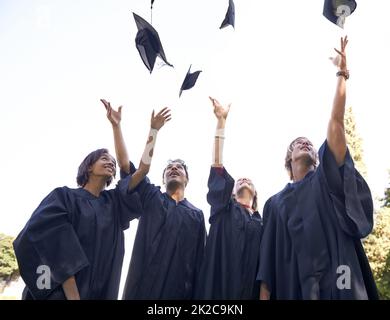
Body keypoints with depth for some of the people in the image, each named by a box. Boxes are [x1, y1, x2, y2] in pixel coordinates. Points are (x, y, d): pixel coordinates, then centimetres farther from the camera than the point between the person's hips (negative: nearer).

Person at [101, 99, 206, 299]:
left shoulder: (196, 214, 12)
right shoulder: (151, 198, 9)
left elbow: (200, 259, 9)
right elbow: (125, 165, -1)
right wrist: (116, 125, -9)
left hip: (179, 291, 2)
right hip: (143, 289, -1)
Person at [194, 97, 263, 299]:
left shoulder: (261, 222, 19)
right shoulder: (224, 208, 12)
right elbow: (217, 164, 3)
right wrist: (221, 121, -1)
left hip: (250, 289, 3)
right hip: (219, 284, -3)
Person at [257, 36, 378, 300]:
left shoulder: (327, 177, 14)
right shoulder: (276, 202, 16)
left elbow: (336, 121, 7)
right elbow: (268, 259, 10)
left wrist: (342, 74, 8)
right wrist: (264, 294, 1)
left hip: (337, 282, -1)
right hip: (295, 286, 1)